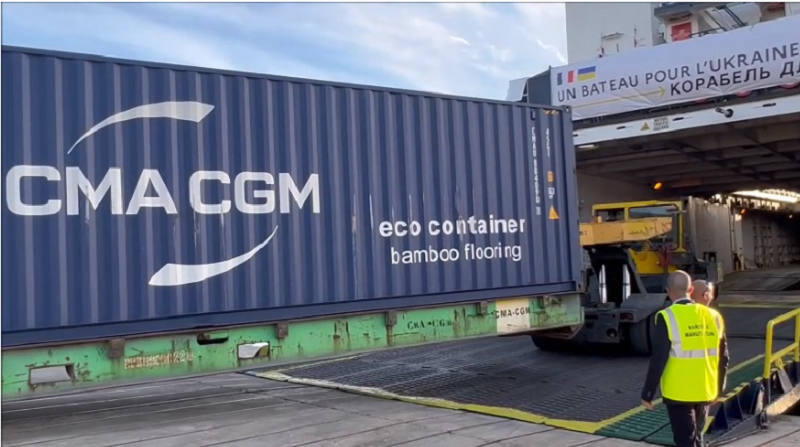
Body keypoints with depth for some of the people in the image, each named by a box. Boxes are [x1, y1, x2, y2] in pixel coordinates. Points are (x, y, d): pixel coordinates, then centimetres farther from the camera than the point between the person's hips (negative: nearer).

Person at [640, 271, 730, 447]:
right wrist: (718, 388, 21)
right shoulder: (713, 316, 2)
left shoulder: (667, 317, -15)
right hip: (705, 392, 5)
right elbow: (723, 357, 8)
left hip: (678, 393, -5)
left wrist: (647, 393, -7)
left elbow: (658, 360, -15)